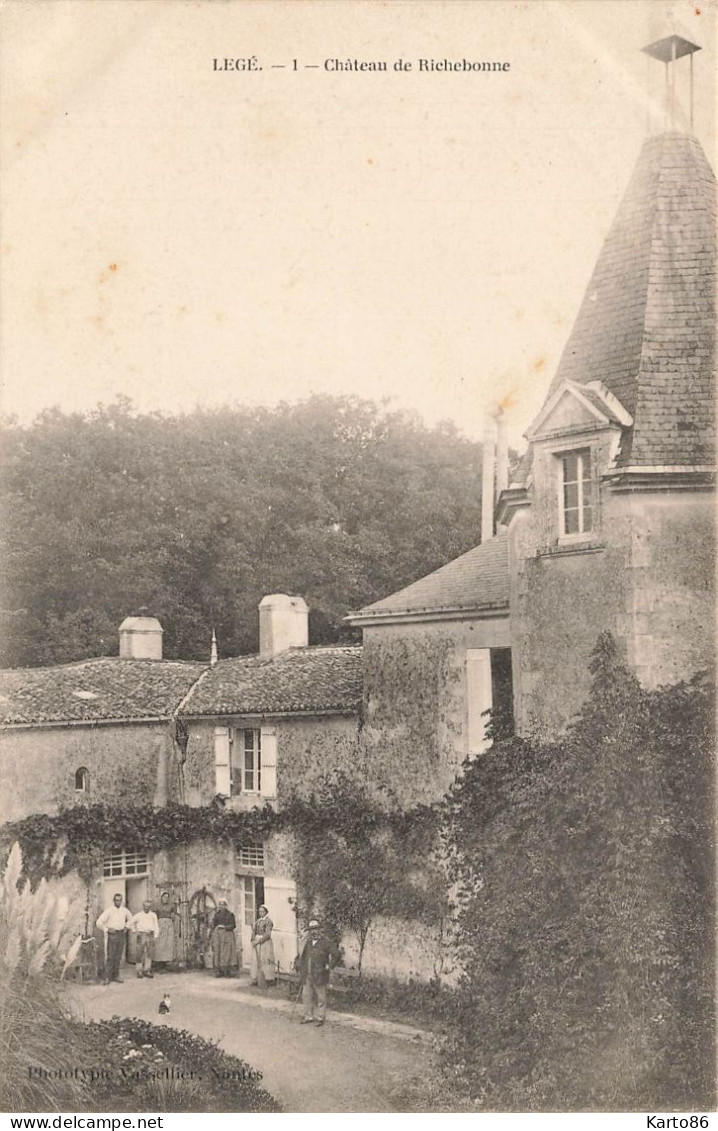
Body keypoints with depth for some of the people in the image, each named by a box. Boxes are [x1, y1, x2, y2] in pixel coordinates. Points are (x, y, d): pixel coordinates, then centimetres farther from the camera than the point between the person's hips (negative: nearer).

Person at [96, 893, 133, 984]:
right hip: (112, 935, -5)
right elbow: (99, 922, -10)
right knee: (110, 957, -8)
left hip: (121, 934, 5)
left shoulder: (124, 910, 7)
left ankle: (115, 975, 14)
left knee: (118, 957, 7)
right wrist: (107, 929, -11)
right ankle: (107, 977, -7)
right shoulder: (109, 910, -8)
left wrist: (126, 927, 13)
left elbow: (130, 919, 26)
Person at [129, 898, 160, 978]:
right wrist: (134, 931, 5)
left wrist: (156, 936, 1)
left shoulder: (153, 915, 9)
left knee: (149, 953, 3)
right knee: (140, 954, -2)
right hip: (141, 935, -2)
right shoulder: (139, 915, 3)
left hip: (150, 935, 2)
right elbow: (131, 923, 9)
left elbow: (156, 926, 8)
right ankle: (139, 971, 5)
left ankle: (147, 971, 10)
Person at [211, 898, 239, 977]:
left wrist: (225, 927, -12)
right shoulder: (216, 914, 12)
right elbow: (214, 925, 10)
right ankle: (218, 972, -3)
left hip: (227, 935, -2)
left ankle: (228, 972, -6)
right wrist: (213, 936, 2)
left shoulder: (230, 914, 4)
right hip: (218, 935, 2)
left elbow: (234, 925, 0)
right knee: (218, 953, -4)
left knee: (227, 952, -7)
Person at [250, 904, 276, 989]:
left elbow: (267, 934, -15)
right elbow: (254, 931, 11)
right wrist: (253, 940, -7)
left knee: (263, 960, -6)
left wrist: (258, 941, -17)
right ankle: (256, 979, 12)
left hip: (265, 943, -7)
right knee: (256, 960, 6)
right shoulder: (258, 921, 12)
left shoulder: (268, 921, -9)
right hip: (257, 943, 7)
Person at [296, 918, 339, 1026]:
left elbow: (335, 956, -12)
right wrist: (301, 967, 15)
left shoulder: (326, 943, -8)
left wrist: (329, 967, -12)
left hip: (319, 976, -6)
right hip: (307, 976, 6)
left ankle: (320, 1018, 12)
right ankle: (308, 1016, 21)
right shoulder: (308, 942, 12)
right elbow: (303, 956, 24)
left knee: (321, 997, 2)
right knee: (306, 996, 10)